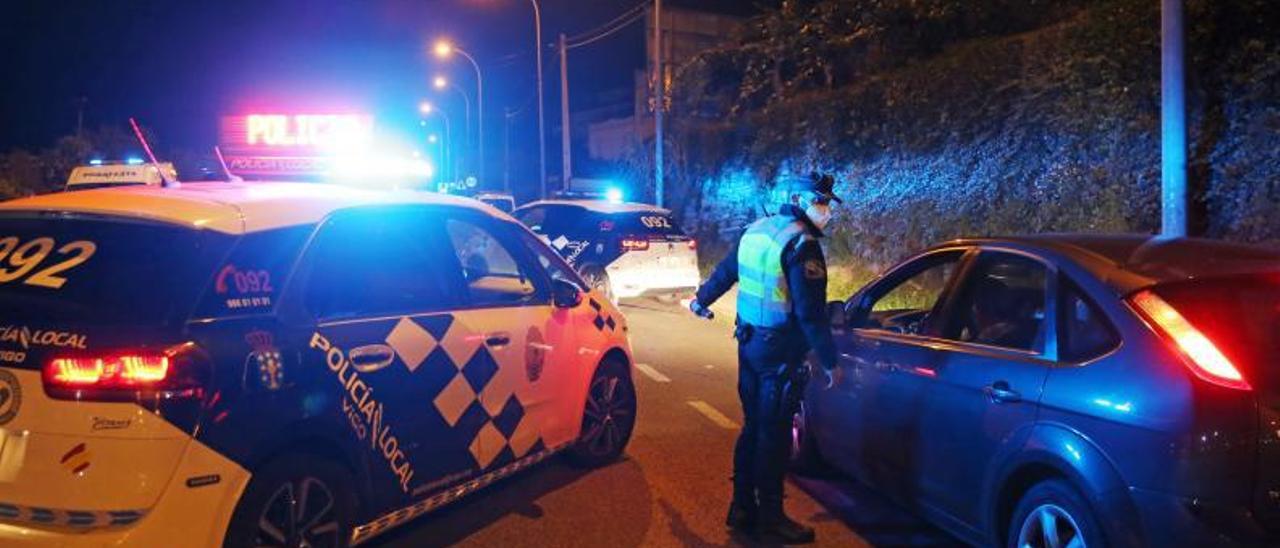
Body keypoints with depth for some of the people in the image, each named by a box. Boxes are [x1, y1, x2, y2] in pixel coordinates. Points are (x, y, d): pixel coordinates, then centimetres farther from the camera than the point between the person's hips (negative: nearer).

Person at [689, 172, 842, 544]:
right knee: (774, 434, 0)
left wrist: (702, 300, 40)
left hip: (750, 343, 8)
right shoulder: (801, 244, -17)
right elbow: (810, 311, -21)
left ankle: (743, 509, 25)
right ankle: (770, 519, 10)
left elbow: (725, 271, 23)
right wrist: (829, 360, -14)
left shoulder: (758, 230, 9)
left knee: (753, 426, 16)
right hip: (781, 352, -8)